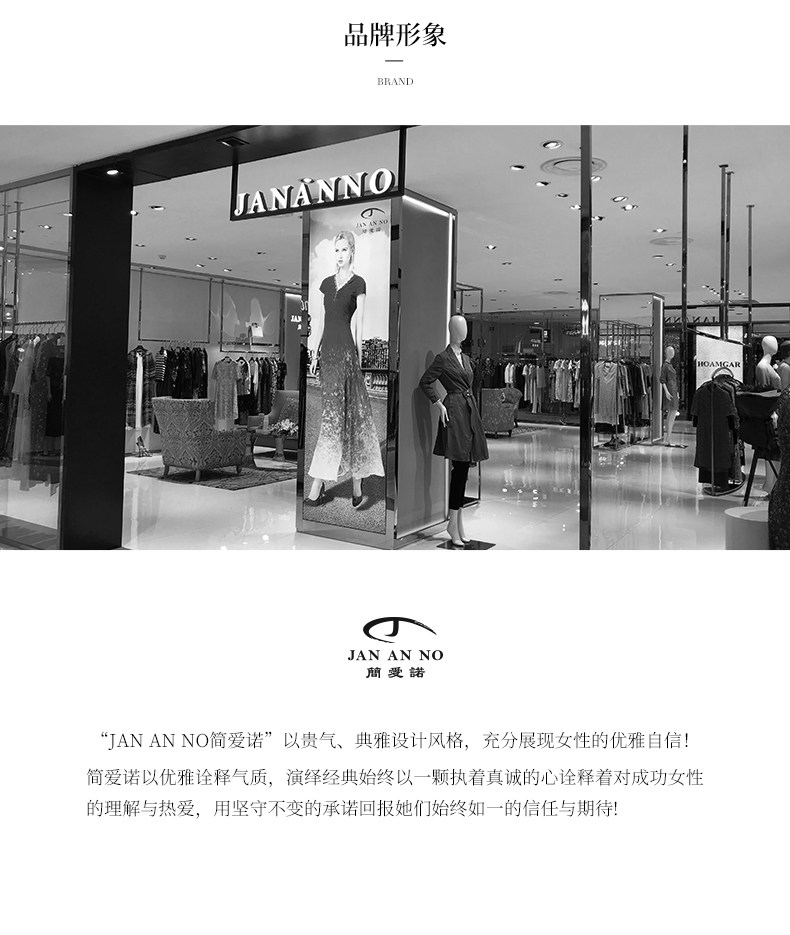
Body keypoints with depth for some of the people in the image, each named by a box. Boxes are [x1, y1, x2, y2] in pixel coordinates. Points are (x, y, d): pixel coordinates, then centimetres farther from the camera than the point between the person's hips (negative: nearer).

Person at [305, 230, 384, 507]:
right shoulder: (327, 282, 16)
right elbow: (322, 320, 17)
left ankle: (318, 486, -6)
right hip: (328, 349, 6)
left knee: (333, 412, -8)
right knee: (343, 412, 5)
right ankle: (356, 484, 8)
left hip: (345, 350, -6)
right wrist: (315, 353, 13)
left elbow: (359, 323, -2)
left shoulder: (358, 283, 0)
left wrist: (359, 356, -4)